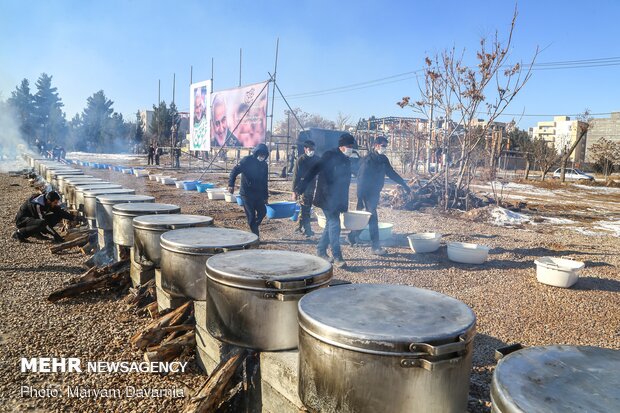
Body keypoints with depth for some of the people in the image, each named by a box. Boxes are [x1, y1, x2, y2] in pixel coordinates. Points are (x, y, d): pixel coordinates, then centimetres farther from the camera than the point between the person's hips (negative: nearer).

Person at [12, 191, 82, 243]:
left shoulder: (48, 202, -7)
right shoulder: (37, 204, -31)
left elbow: (61, 212, 1)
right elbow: (44, 222, -33)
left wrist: (73, 217, -15)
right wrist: (55, 235, -35)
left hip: (34, 219, 8)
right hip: (21, 220, -8)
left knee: (58, 216, -6)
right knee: (42, 223, -39)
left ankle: (37, 232, 1)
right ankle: (19, 233, -17)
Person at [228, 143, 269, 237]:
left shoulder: (264, 165, 9)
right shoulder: (247, 160, -8)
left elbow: (264, 182, 16)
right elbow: (235, 171, -14)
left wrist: (265, 196, 15)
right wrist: (231, 184, -26)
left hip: (258, 194, 5)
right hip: (246, 193, -5)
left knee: (262, 212, 3)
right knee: (251, 215, -3)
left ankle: (254, 227, 24)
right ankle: (255, 235, 5)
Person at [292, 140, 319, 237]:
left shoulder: (316, 159, 6)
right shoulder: (300, 160, -9)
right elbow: (296, 176, -10)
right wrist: (294, 190, -12)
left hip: (312, 188, 6)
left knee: (306, 209, 13)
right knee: (305, 209, -5)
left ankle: (301, 227, 24)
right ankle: (307, 229, -4)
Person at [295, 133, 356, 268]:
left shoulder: (346, 160, 13)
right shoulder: (330, 156, -12)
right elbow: (314, 171, -17)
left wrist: (344, 203, 20)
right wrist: (300, 189, -25)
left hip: (337, 200, 8)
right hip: (327, 198, -8)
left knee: (331, 224, 13)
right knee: (334, 224, -10)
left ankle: (321, 251, 26)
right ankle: (337, 257, -6)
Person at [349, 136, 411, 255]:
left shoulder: (383, 159, 5)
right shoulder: (367, 160, -18)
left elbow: (391, 173, 15)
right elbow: (361, 180, -20)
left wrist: (404, 185, 13)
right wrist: (360, 199, -23)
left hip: (375, 192, 8)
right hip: (367, 193, -8)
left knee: (369, 217, 16)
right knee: (373, 219, -6)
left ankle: (353, 236, 33)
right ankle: (375, 247, -1)